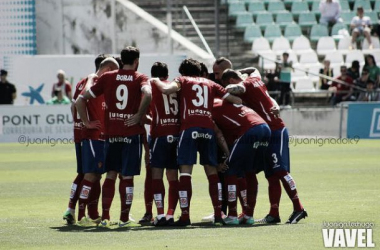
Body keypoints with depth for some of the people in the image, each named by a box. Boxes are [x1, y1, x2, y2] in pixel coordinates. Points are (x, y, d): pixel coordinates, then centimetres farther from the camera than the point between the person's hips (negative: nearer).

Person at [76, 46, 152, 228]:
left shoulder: (107, 78, 7)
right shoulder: (140, 78, -2)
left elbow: (81, 100, 5)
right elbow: (147, 94, -25)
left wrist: (86, 122, 11)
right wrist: (139, 116, -15)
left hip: (110, 133, 3)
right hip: (132, 132, -3)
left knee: (111, 175, 12)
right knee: (127, 177, 2)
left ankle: (105, 218, 9)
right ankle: (124, 219, 2)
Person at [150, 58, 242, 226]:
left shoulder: (183, 80, 13)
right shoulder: (210, 84, 23)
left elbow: (166, 89, -7)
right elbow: (236, 100, 20)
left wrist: (156, 81, 12)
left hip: (189, 128, -3)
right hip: (208, 128, 3)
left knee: (185, 171, -3)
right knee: (211, 171, 11)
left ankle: (185, 216, -9)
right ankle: (218, 215, 7)